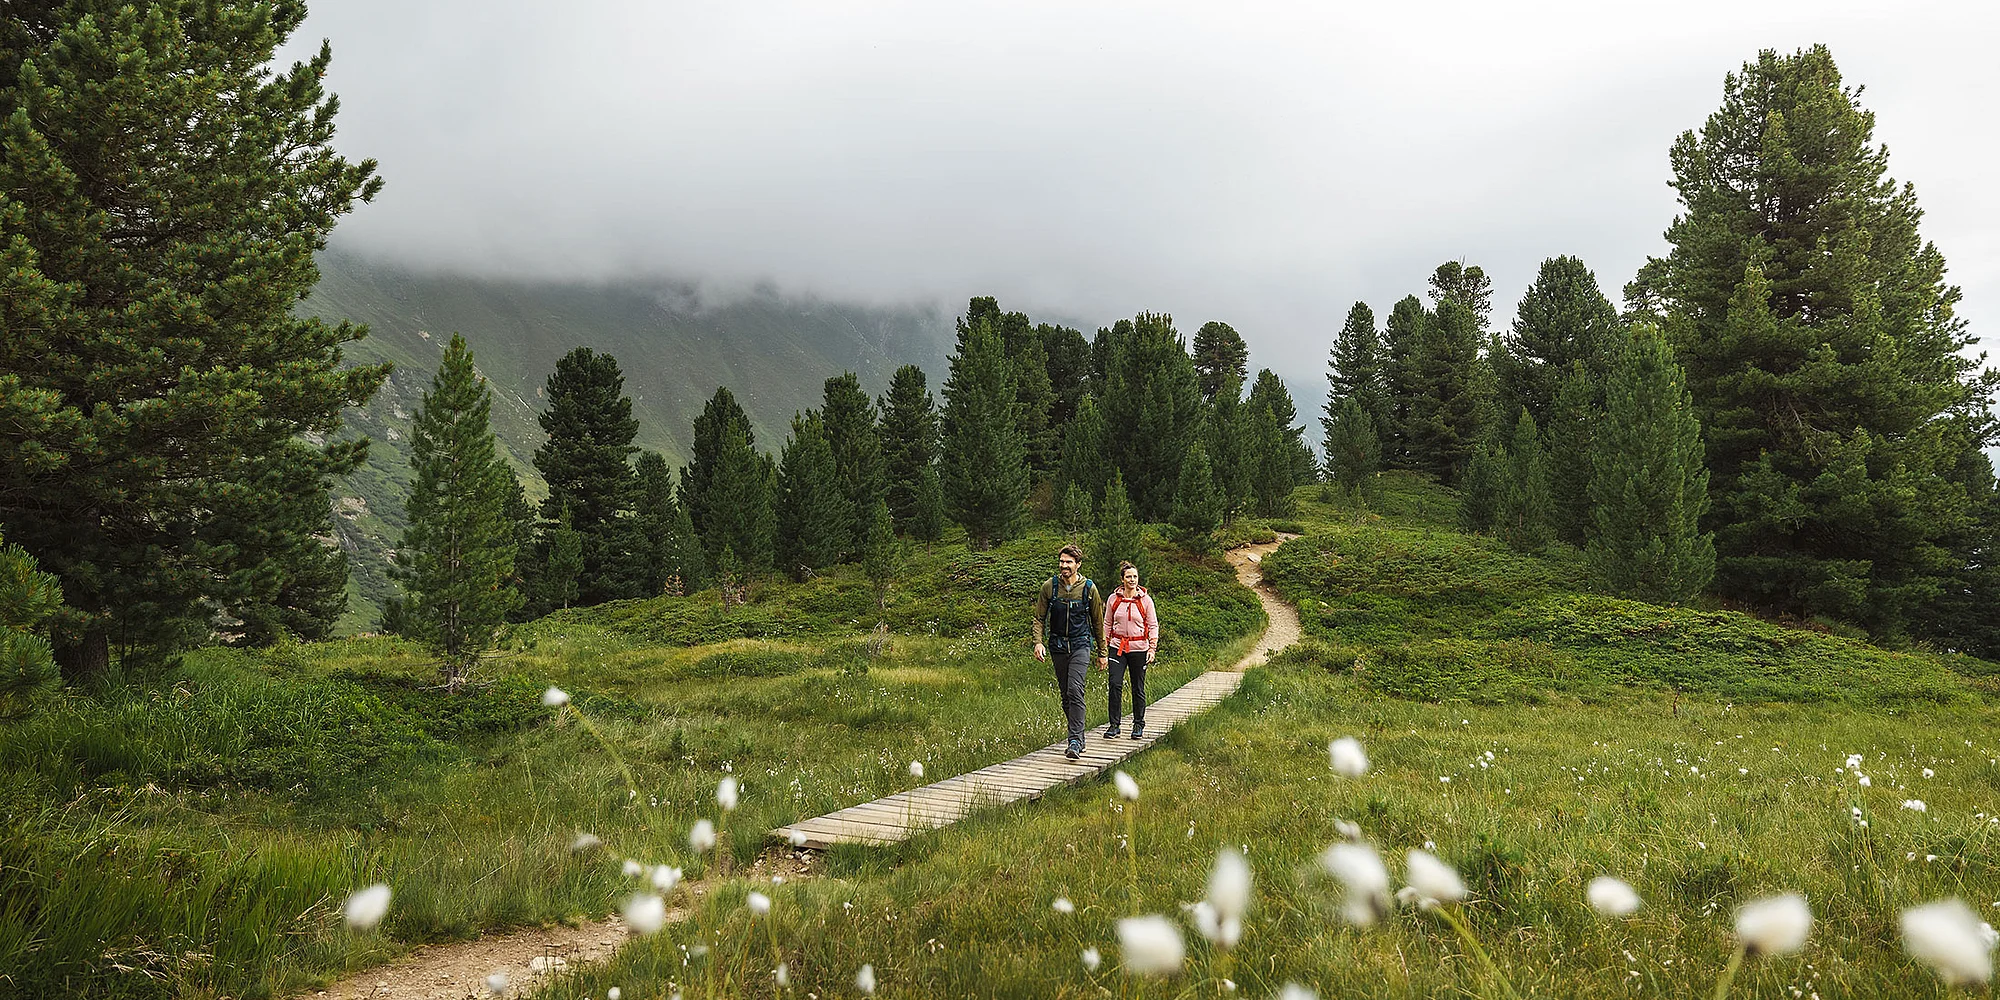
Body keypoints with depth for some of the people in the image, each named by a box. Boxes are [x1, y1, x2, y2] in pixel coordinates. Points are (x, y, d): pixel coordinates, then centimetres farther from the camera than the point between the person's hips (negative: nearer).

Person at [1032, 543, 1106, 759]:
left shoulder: (1089, 588, -2)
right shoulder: (1049, 587, 1)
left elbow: (1098, 622, 8)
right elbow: (1039, 618, 7)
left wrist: (1102, 653, 11)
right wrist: (1038, 642, -10)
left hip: (1081, 646, -3)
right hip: (1058, 647, 3)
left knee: (1075, 690, -19)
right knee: (1066, 695, 8)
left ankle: (1075, 741, -20)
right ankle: (1079, 739, 21)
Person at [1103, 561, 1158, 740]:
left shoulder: (1145, 600, 0)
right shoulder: (1113, 599, 4)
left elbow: (1153, 626, 3)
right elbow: (1107, 624, 11)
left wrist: (1152, 648, -5)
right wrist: (1104, 647, 7)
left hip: (1139, 648, -1)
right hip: (1118, 646, 1)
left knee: (1138, 688, 5)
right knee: (1115, 684, -12)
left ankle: (1138, 725, 20)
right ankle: (1114, 725, -5)